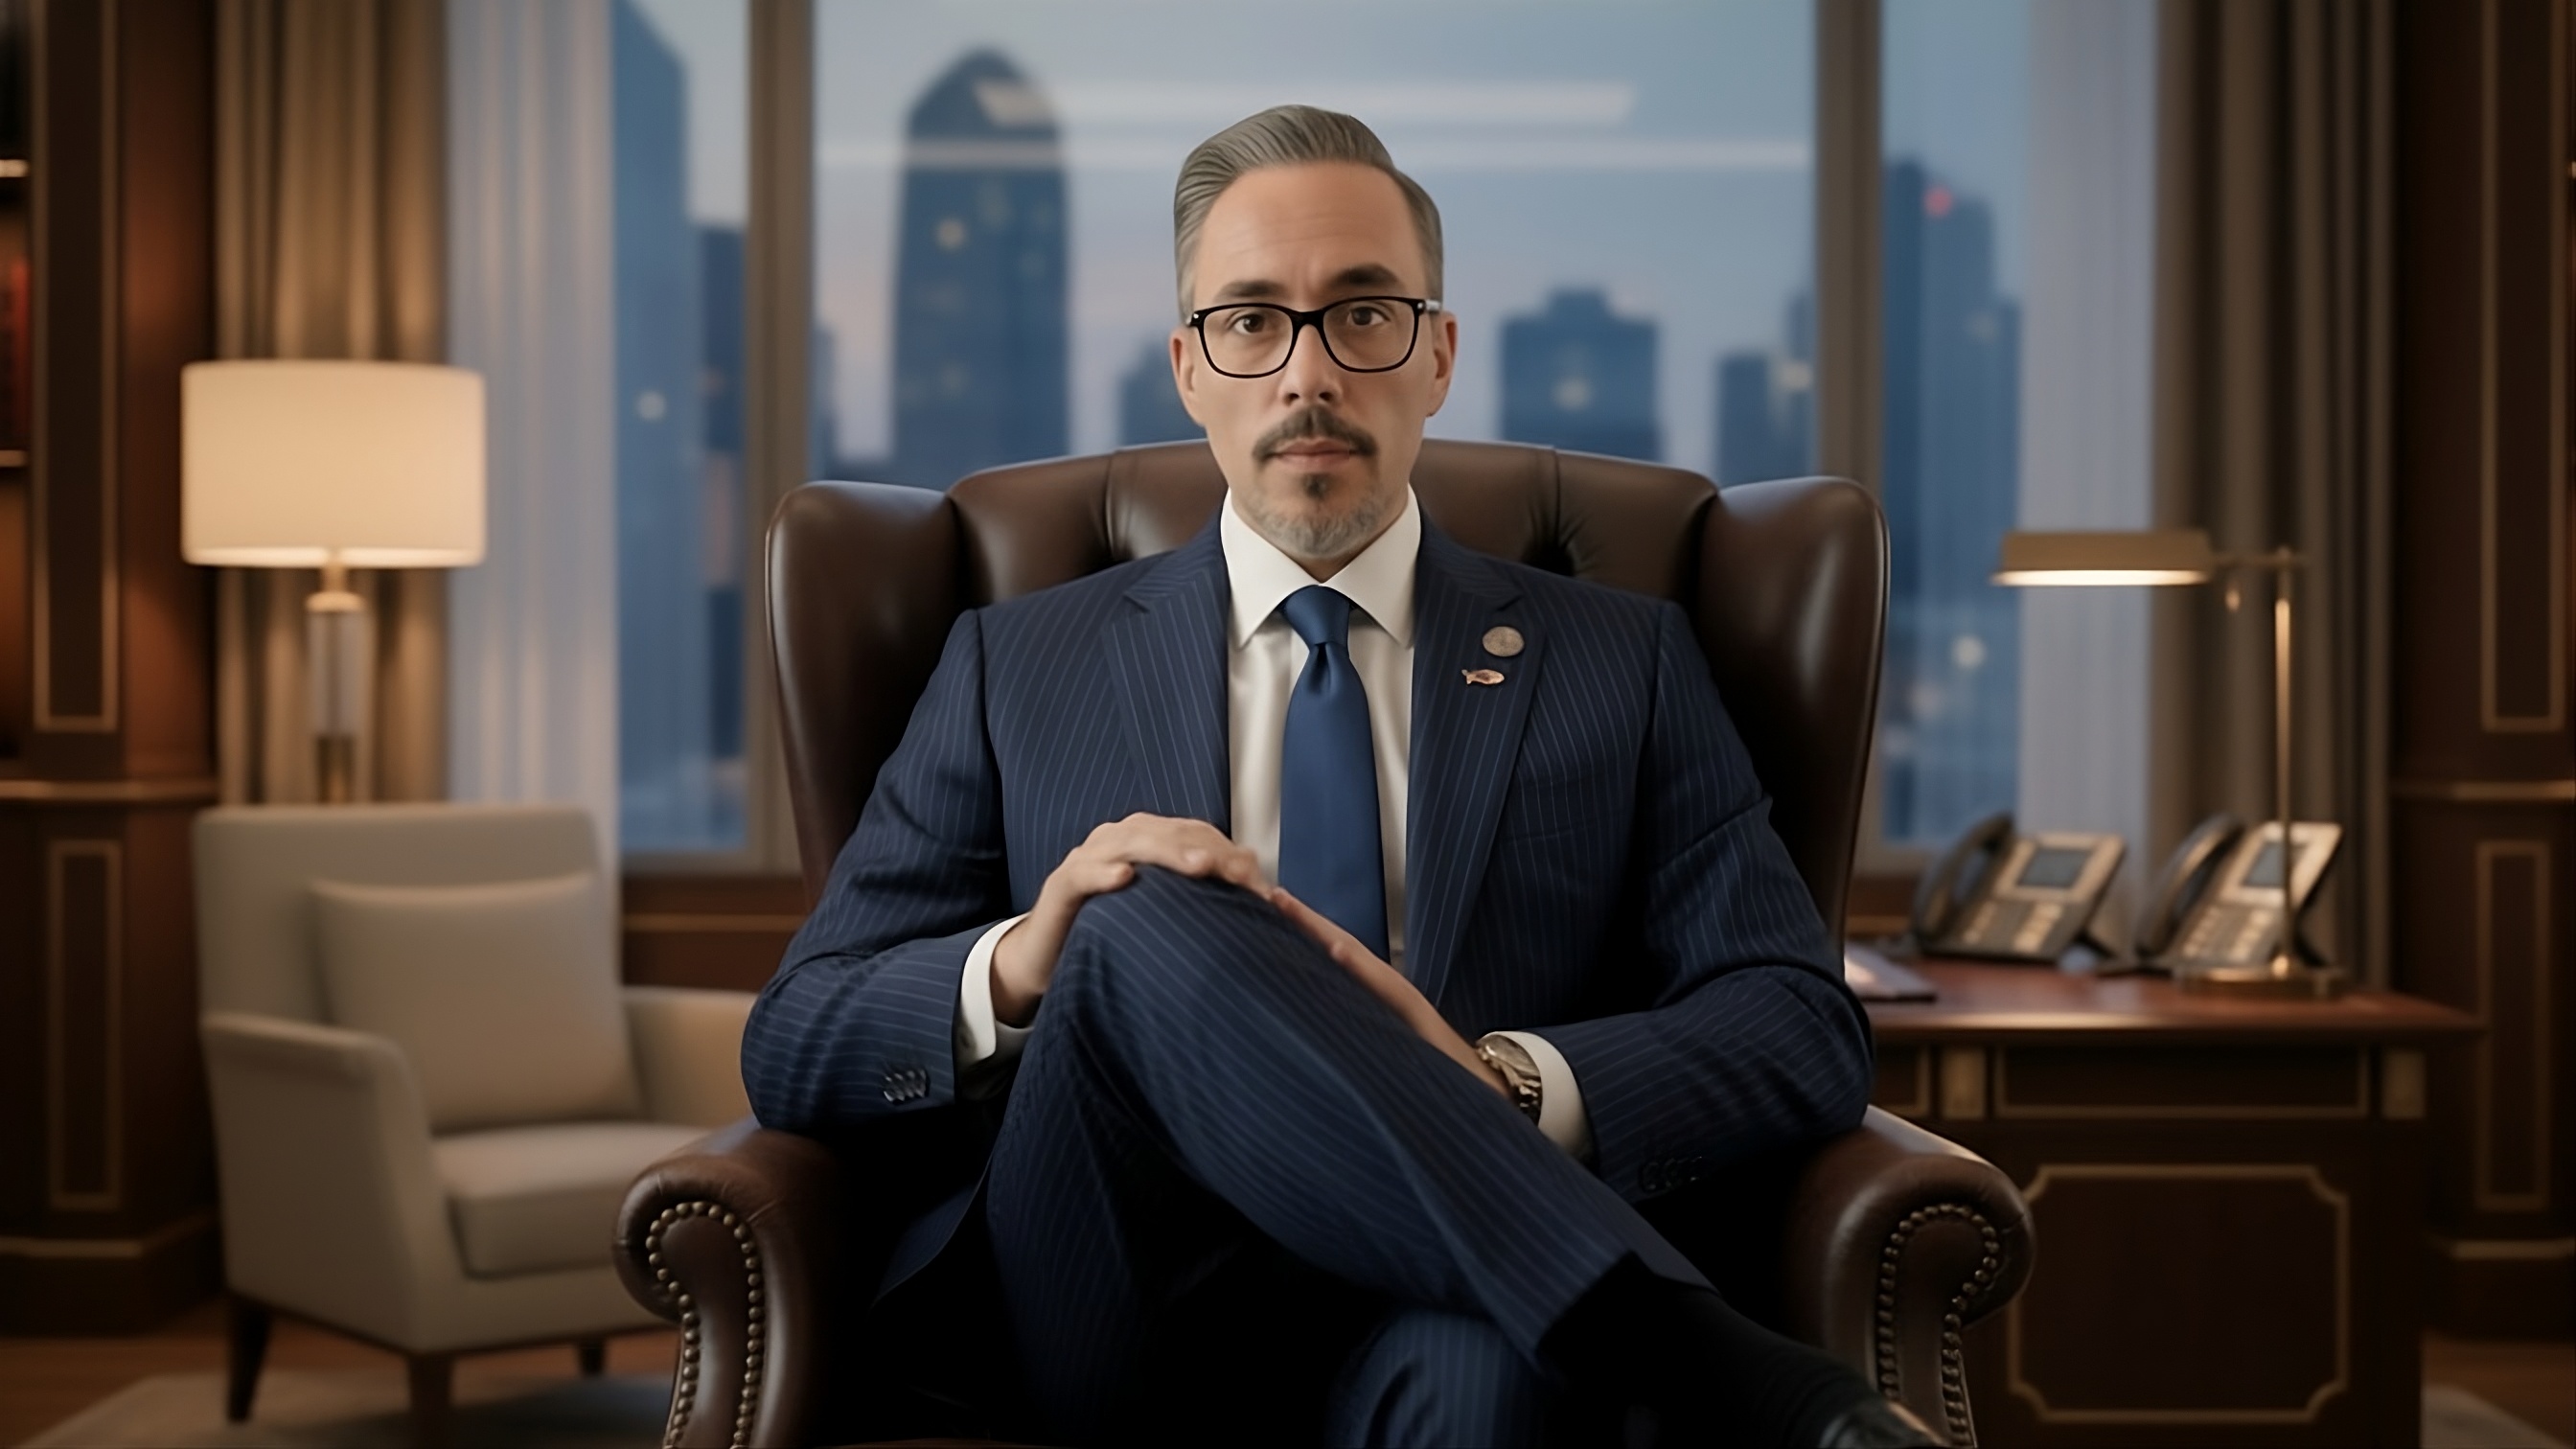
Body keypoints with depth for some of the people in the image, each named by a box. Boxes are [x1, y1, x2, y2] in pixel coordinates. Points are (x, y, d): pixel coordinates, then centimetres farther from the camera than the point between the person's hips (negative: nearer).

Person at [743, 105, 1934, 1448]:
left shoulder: (1624, 663, 16)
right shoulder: (1016, 666, 16)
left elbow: (1807, 1029, 5)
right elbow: (791, 1048, 10)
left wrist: (1505, 1084, -16)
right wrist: (1012, 971, -14)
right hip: (1090, 1322, 4)